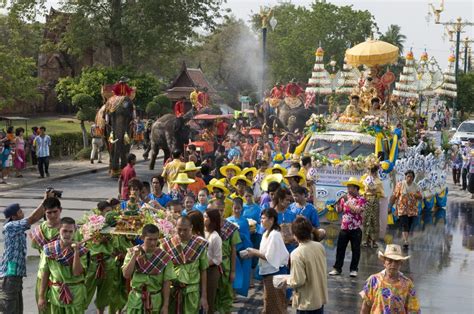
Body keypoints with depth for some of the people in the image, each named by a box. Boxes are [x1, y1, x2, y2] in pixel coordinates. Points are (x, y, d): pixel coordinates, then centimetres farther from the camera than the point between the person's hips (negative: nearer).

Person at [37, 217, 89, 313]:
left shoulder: (81, 250, -6)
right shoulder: (49, 249, -1)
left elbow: (77, 272, -16)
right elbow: (45, 273, 3)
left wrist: (76, 251, -21)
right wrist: (41, 296, 2)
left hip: (75, 296, -2)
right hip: (55, 294, 2)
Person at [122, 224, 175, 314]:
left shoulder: (164, 257, -6)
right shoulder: (133, 253, -2)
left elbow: (166, 282, -4)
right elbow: (126, 274, -11)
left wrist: (165, 305, -5)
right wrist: (134, 256, -18)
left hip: (155, 301, 0)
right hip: (136, 300, 1)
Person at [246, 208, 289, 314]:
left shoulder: (274, 235, -20)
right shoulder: (267, 233, 9)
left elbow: (270, 257, -21)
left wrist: (255, 253, -15)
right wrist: (255, 252, 0)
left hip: (272, 272, -9)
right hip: (268, 271, 9)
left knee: (273, 302, 3)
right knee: (269, 301, 18)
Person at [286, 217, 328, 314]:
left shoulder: (297, 254, -23)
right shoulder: (320, 246, -3)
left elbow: (298, 281, -24)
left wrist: (287, 281, -4)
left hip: (307, 302, -6)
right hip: (321, 298, 7)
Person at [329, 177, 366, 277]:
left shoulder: (361, 199, -8)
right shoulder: (345, 197, 7)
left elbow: (357, 211, -22)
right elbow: (339, 210, 8)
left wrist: (348, 202, -23)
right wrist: (338, 203, -11)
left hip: (356, 229, -4)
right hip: (344, 228, 4)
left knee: (355, 249, 4)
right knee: (340, 248, 6)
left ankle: (354, 269, 13)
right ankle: (337, 268, 13)